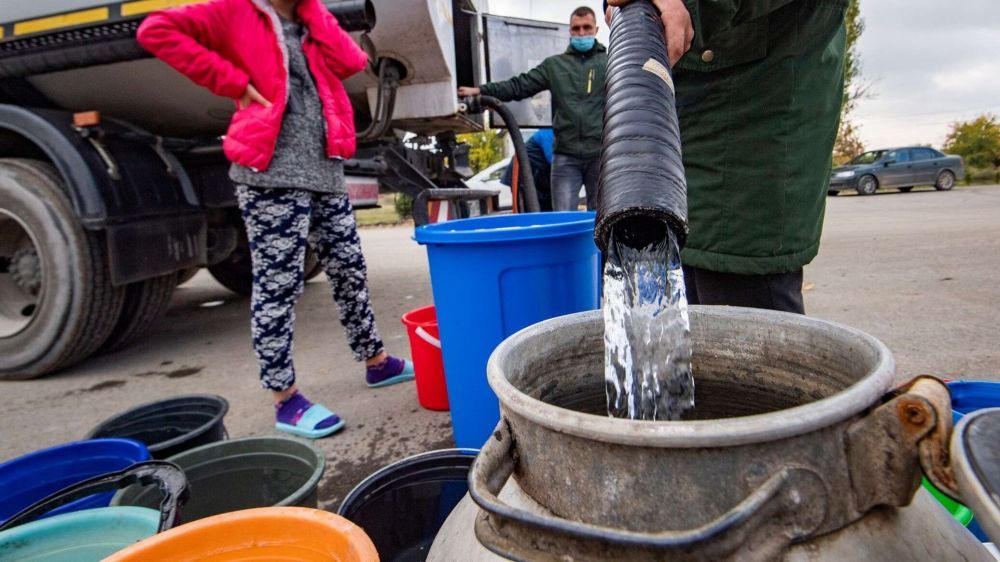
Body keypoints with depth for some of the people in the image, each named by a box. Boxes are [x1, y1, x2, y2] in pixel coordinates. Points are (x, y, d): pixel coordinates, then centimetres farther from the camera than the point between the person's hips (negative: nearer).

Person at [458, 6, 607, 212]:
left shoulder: (610, 63, 11)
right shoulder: (554, 65, 14)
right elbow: (519, 86, 8)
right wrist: (481, 91, -2)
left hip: (601, 153, -1)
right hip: (565, 154, 1)